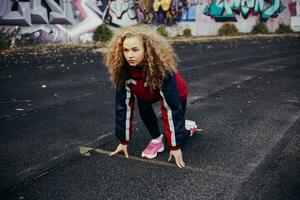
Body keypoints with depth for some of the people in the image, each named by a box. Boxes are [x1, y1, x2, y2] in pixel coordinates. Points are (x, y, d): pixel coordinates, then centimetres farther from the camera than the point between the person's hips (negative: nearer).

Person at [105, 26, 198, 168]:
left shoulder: (162, 68, -42)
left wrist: (175, 147, -34)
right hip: (149, 94, 4)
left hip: (176, 95, -3)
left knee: (174, 143, -6)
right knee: (142, 105, -30)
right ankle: (156, 140, -6)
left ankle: (188, 127, 27)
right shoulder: (123, 70, -30)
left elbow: (171, 107, -38)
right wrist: (123, 141, -19)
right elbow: (123, 105, -23)